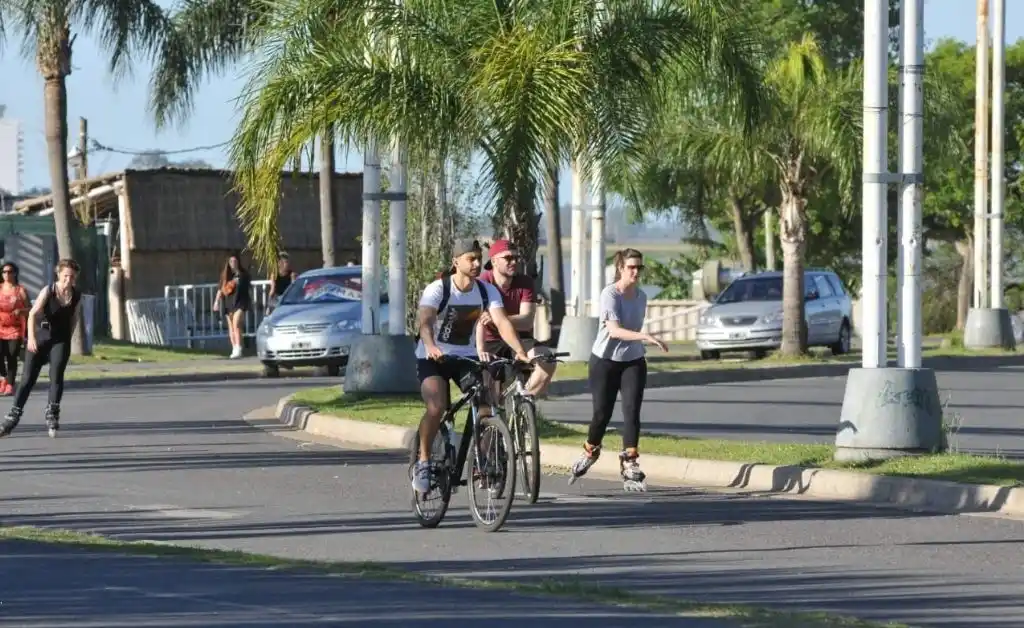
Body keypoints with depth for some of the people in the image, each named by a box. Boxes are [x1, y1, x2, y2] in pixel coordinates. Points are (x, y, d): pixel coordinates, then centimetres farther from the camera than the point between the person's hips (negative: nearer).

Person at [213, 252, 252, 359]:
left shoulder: (243, 274, 4)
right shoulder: (225, 274, 9)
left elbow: (249, 289, 12)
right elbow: (221, 289, 10)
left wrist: (251, 302, 15)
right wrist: (217, 302, 1)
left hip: (240, 303, -4)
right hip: (229, 304, 4)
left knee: (236, 324, -18)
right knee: (231, 327, 6)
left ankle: (238, 349, -22)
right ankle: (234, 349, 14)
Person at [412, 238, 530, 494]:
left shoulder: (487, 291, -6)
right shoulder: (437, 290, -18)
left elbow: (502, 322, -19)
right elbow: (425, 322, -34)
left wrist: (520, 351, -36)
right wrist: (431, 347, -55)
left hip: (467, 357, 4)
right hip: (433, 358, -4)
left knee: (487, 405, -17)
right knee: (436, 407, -28)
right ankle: (423, 462, -11)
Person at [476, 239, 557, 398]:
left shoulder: (525, 283, -10)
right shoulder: (483, 282, -16)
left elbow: (526, 321, -22)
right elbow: (479, 320, -30)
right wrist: (481, 351, -48)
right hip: (492, 342, -2)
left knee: (547, 361, -26)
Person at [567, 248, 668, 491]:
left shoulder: (641, 296, 3)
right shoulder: (610, 295, -17)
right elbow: (614, 330, -31)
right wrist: (646, 337, -41)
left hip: (633, 361, 4)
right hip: (605, 361, -4)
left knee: (631, 411, -10)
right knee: (602, 414, 3)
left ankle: (630, 467, -11)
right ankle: (589, 454, 30)